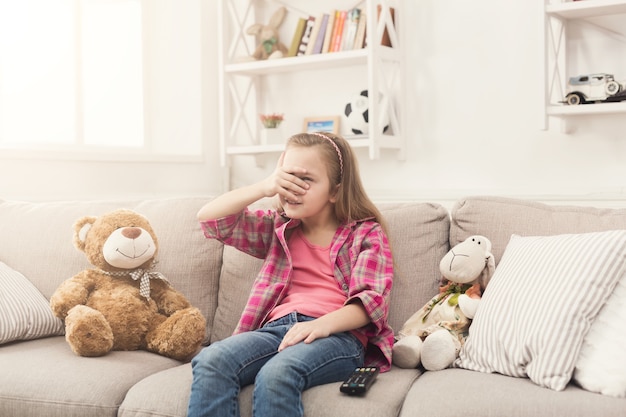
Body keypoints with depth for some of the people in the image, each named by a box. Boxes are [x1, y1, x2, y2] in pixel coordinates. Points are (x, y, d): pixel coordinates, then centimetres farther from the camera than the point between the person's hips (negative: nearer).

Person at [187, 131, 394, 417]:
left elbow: (372, 300, -3)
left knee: (276, 374, -38)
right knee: (210, 361, -29)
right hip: (277, 327, 4)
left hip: (338, 334, -4)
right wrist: (264, 188, 4)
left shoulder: (366, 233, 11)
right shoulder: (278, 228, 23)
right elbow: (209, 218, 16)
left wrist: (323, 324, -23)